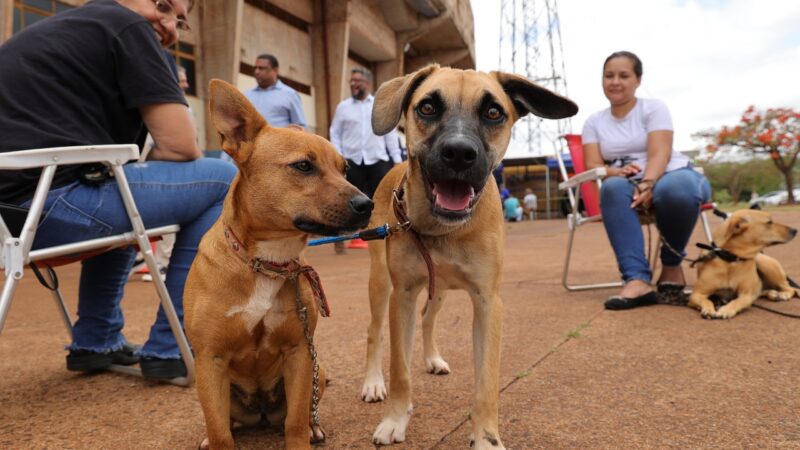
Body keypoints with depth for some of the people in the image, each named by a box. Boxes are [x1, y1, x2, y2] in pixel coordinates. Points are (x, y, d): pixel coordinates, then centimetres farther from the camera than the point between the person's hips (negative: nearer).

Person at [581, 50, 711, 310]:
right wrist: (619, 172, -23)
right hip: (630, 185, 2)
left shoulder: (654, 108, 2)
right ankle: (637, 280, -45)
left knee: (675, 190, -39)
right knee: (612, 188, -35)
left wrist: (647, 184, -34)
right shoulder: (594, 122, 10)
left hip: (673, 175, -1)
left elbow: (660, 154, -13)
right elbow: (593, 167, -1)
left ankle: (671, 265, -10)